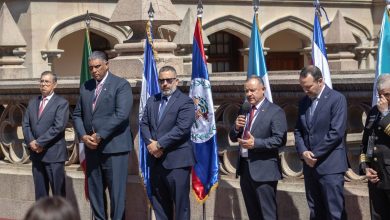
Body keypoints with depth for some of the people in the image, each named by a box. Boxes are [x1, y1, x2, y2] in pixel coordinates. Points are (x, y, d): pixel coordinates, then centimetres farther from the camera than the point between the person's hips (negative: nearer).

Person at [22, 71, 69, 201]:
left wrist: (39, 142, -15)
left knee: (58, 192, -2)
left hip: (54, 154, -6)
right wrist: (31, 142, -6)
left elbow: (58, 127, -14)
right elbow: (25, 124, 11)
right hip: (36, 154, 6)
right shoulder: (33, 102, 15)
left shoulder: (61, 103, -4)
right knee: (40, 192, 9)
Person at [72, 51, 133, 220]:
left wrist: (100, 135, -16)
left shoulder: (121, 85, -5)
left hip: (114, 148, -6)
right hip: (92, 147, 6)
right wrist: (83, 136, -3)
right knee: (94, 191, 9)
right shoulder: (86, 87, 14)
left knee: (116, 192, -4)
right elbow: (77, 115, 15)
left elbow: (121, 115, -16)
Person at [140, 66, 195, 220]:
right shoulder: (152, 101, 16)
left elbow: (181, 129, -17)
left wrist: (159, 144, -16)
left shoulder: (185, 102, -6)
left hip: (176, 160, -6)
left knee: (180, 202, -2)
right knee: (158, 202, 12)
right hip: (156, 159, 6)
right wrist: (150, 143, -9)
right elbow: (144, 124, 10)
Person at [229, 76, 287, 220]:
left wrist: (256, 143, -26)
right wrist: (237, 127, -6)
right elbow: (233, 138, 16)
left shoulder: (275, 112, -8)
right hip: (245, 168, 7)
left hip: (263, 170, -7)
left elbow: (280, 139, -17)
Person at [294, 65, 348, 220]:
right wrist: (303, 152, -4)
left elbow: (336, 132, -15)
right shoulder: (304, 102, 13)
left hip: (330, 166, -6)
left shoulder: (337, 99, -8)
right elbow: (298, 131, 15)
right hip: (310, 165, 7)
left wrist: (315, 154, -13)